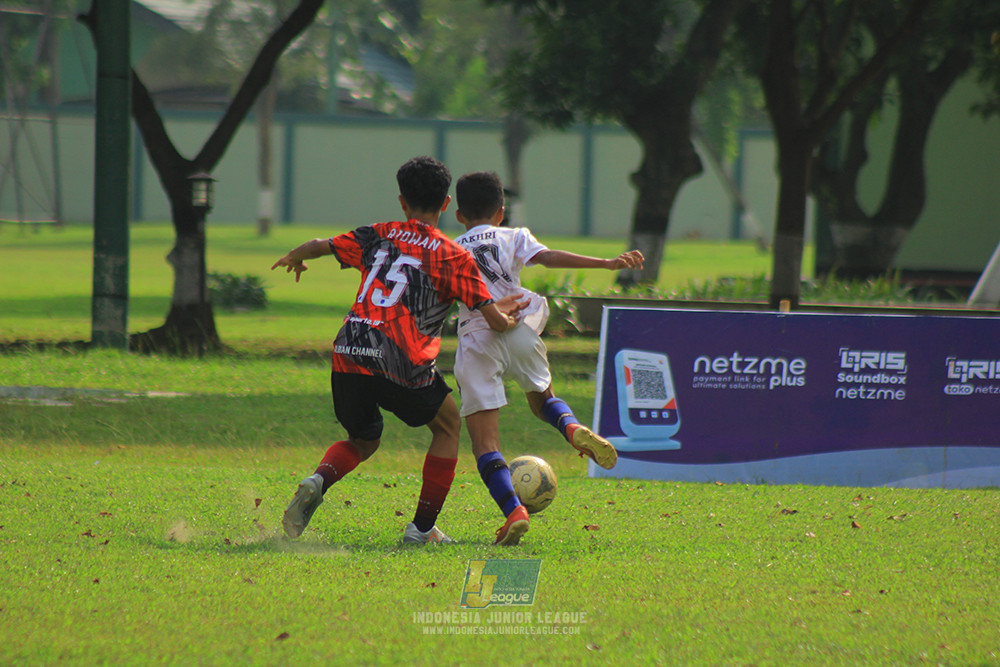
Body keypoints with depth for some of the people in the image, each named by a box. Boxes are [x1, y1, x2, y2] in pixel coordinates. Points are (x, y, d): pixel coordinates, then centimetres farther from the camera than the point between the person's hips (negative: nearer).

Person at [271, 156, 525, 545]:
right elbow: (494, 319, 1)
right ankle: (422, 527, 18)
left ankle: (318, 481, -9)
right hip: (402, 364, -4)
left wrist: (294, 258, 33)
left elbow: (321, 246, 11)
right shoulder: (453, 257, 5)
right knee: (448, 425, 22)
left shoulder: (378, 236, 14)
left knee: (363, 441, 25)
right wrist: (508, 320, 25)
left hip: (348, 354, 4)